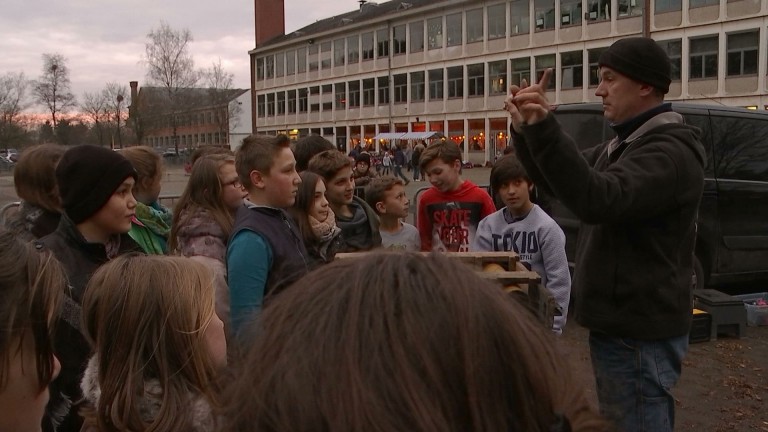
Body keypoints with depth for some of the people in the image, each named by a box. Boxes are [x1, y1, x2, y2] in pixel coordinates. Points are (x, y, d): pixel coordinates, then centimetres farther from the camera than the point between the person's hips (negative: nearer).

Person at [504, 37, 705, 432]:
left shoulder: (669, 152, -20)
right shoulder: (624, 144, 13)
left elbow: (598, 200, -34)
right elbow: (561, 181, 16)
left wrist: (543, 128, -41)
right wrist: (526, 131, -1)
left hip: (638, 333, -10)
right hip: (621, 323, 10)